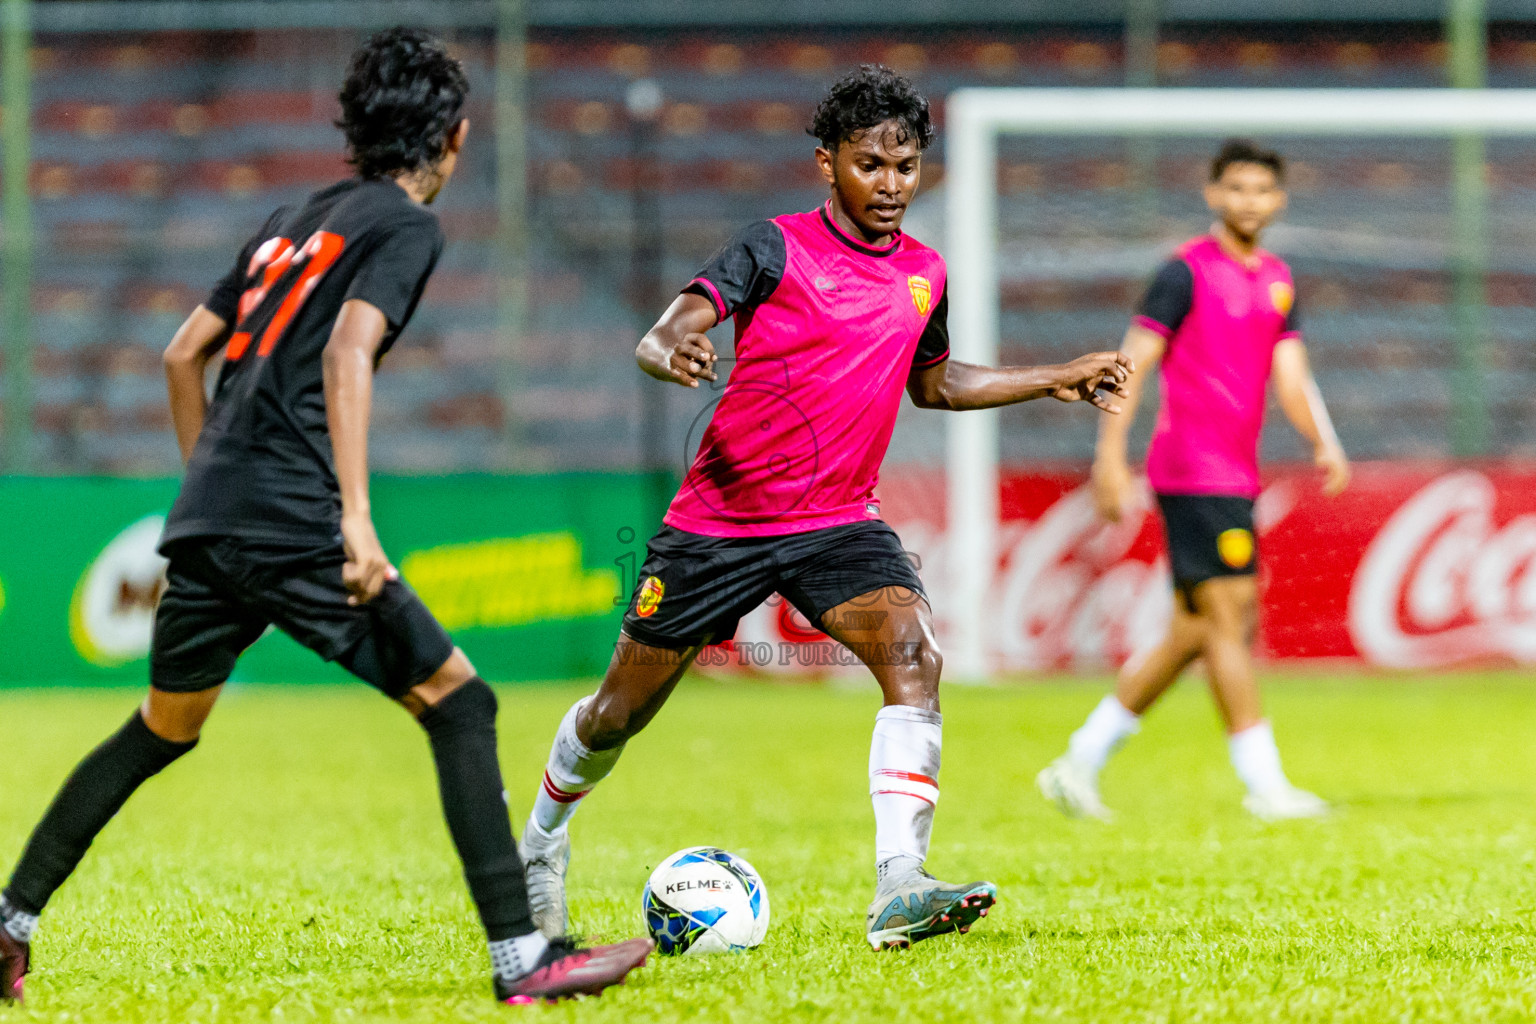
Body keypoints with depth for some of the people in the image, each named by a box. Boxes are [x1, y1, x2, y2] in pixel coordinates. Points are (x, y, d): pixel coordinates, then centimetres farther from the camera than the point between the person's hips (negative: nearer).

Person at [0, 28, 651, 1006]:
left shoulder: (296, 220, 22)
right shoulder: (407, 224, -1)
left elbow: (184, 354, 26)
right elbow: (347, 354, -18)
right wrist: (357, 519, -22)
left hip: (207, 521, 8)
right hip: (291, 523, -8)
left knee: (163, 731, 24)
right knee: (458, 703, -4)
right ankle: (522, 956, -10)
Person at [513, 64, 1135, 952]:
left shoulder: (925, 274, 7)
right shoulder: (777, 247, -9)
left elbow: (935, 383, 26)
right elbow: (662, 336, -18)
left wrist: (1057, 379, 20)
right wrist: (674, 354, -42)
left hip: (838, 522, 3)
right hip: (721, 516, -3)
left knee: (915, 657, -25)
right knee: (624, 711, 8)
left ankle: (899, 892, -33)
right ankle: (544, 836, 39)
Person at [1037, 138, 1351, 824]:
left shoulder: (1277, 281, 15)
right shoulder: (1187, 271, -6)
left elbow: (1291, 377, 10)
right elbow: (1132, 363, -8)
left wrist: (1324, 441, -8)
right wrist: (1110, 455, -15)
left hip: (1235, 474, 8)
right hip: (1193, 469, -8)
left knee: (1195, 633, 9)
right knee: (1229, 618, -9)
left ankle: (1081, 762, 15)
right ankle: (1264, 785, -8)